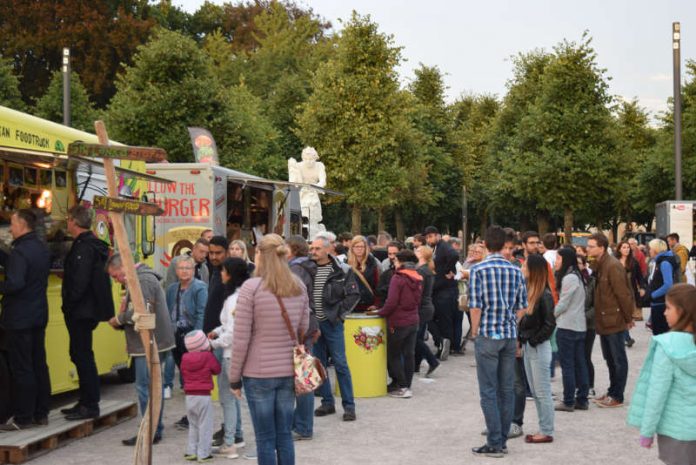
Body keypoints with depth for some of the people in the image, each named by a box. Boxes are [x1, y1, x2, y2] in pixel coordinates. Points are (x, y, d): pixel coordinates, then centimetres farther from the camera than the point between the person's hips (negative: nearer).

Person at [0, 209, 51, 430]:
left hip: (19, 319, -9)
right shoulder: (41, 248, 10)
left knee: (21, 369, -2)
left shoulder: (21, 251, -19)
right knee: (39, 366, 13)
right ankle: (41, 414, 19)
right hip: (39, 316, 9)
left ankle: (24, 418, 4)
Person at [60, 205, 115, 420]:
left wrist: (68, 304, -15)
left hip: (81, 312, -10)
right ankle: (85, 402, 24)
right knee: (80, 355, 16)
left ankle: (90, 406, 0)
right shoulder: (93, 245, 14)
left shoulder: (84, 247, -17)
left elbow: (80, 282, -24)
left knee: (82, 356, -5)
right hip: (88, 310, 10)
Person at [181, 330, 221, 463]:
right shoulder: (208, 357, -10)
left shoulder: (184, 358, 2)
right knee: (205, 426, 2)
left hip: (189, 396, 5)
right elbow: (217, 370, 3)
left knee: (193, 425, 18)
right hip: (204, 396, -4)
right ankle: (203, 453, 2)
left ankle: (191, 451, 17)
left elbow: (184, 372, 12)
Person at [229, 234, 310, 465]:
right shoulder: (299, 287, 4)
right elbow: (303, 331, 9)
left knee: (265, 438, 4)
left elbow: (241, 339, -10)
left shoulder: (251, 287, -11)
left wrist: (234, 377, -1)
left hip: (258, 373, -4)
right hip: (289, 372, 4)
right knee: (285, 435, 12)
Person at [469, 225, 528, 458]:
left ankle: (494, 444, 0)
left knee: (489, 391, 0)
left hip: (488, 336, -4)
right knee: (506, 390, 10)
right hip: (510, 335, 4)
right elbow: (521, 306, 6)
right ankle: (503, 440, 16)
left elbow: (476, 307, -10)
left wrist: (474, 334, 1)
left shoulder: (478, 270, -8)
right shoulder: (515, 271, 4)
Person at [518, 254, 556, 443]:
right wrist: (522, 342, 4)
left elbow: (549, 324, -18)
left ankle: (547, 432, 6)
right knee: (535, 391, 13)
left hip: (539, 348, -9)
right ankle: (543, 429, 21)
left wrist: (533, 341, -14)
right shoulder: (529, 291, 8)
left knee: (542, 392, -1)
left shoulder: (544, 295, -16)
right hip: (527, 347, 9)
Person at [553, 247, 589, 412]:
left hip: (567, 327, -9)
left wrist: (551, 315, 1)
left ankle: (568, 401, 1)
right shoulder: (577, 276, 13)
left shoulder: (569, 278, -15)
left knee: (567, 365, -3)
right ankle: (582, 399, 14)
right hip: (580, 326, 9)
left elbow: (563, 304, -14)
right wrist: (556, 313, 9)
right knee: (579, 363, 10)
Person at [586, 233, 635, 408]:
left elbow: (623, 294, -18)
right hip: (603, 320, 9)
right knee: (609, 358, 17)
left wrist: (628, 318, -12)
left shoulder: (613, 266, -19)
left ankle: (617, 397, 8)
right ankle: (612, 392, 28)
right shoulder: (599, 265, 9)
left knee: (618, 359, 1)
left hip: (614, 320, -9)